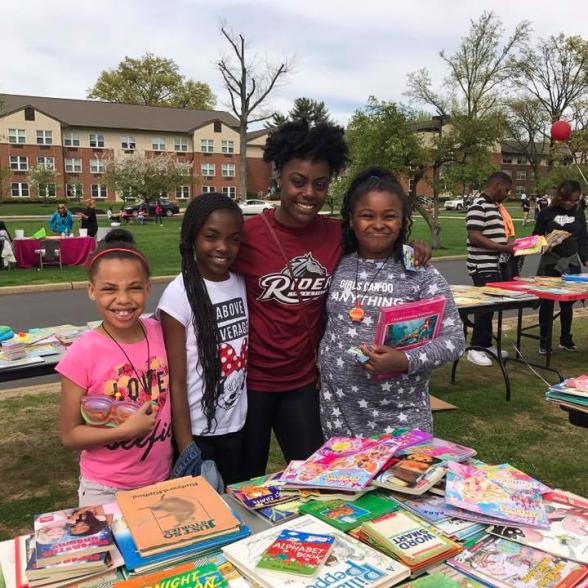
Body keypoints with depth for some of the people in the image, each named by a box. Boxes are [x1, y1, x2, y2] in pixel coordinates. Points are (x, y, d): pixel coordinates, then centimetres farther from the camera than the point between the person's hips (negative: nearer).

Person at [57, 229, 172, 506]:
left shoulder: (159, 334, -8)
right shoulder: (82, 353, -19)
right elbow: (70, 435, -11)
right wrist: (127, 429, -23)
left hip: (162, 480, 4)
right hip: (105, 491, -3)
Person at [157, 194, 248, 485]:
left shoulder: (241, 285, -1)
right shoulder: (179, 295, -17)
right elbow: (176, 382, -14)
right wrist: (186, 448, -14)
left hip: (237, 424, 5)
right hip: (197, 430, -5)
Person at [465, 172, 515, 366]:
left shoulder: (495, 206, 16)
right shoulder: (478, 206, -14)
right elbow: (474, 237, -22)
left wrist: (509, 245, 11)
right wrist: (504, 248, -22)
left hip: (495, 266, 10)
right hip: (483, 267, -10)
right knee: (485, 306, -5)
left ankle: (486, 345, 24)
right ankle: (476, 349, 4)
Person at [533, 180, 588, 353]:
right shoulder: (547, 213, -3)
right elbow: (536, 236, 2)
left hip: (572, 263, 3)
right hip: (550, 262, -3)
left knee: (568, 303, 11)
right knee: (547, 302, 0)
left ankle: (566, 339, 26)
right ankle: (545, 343, 8)